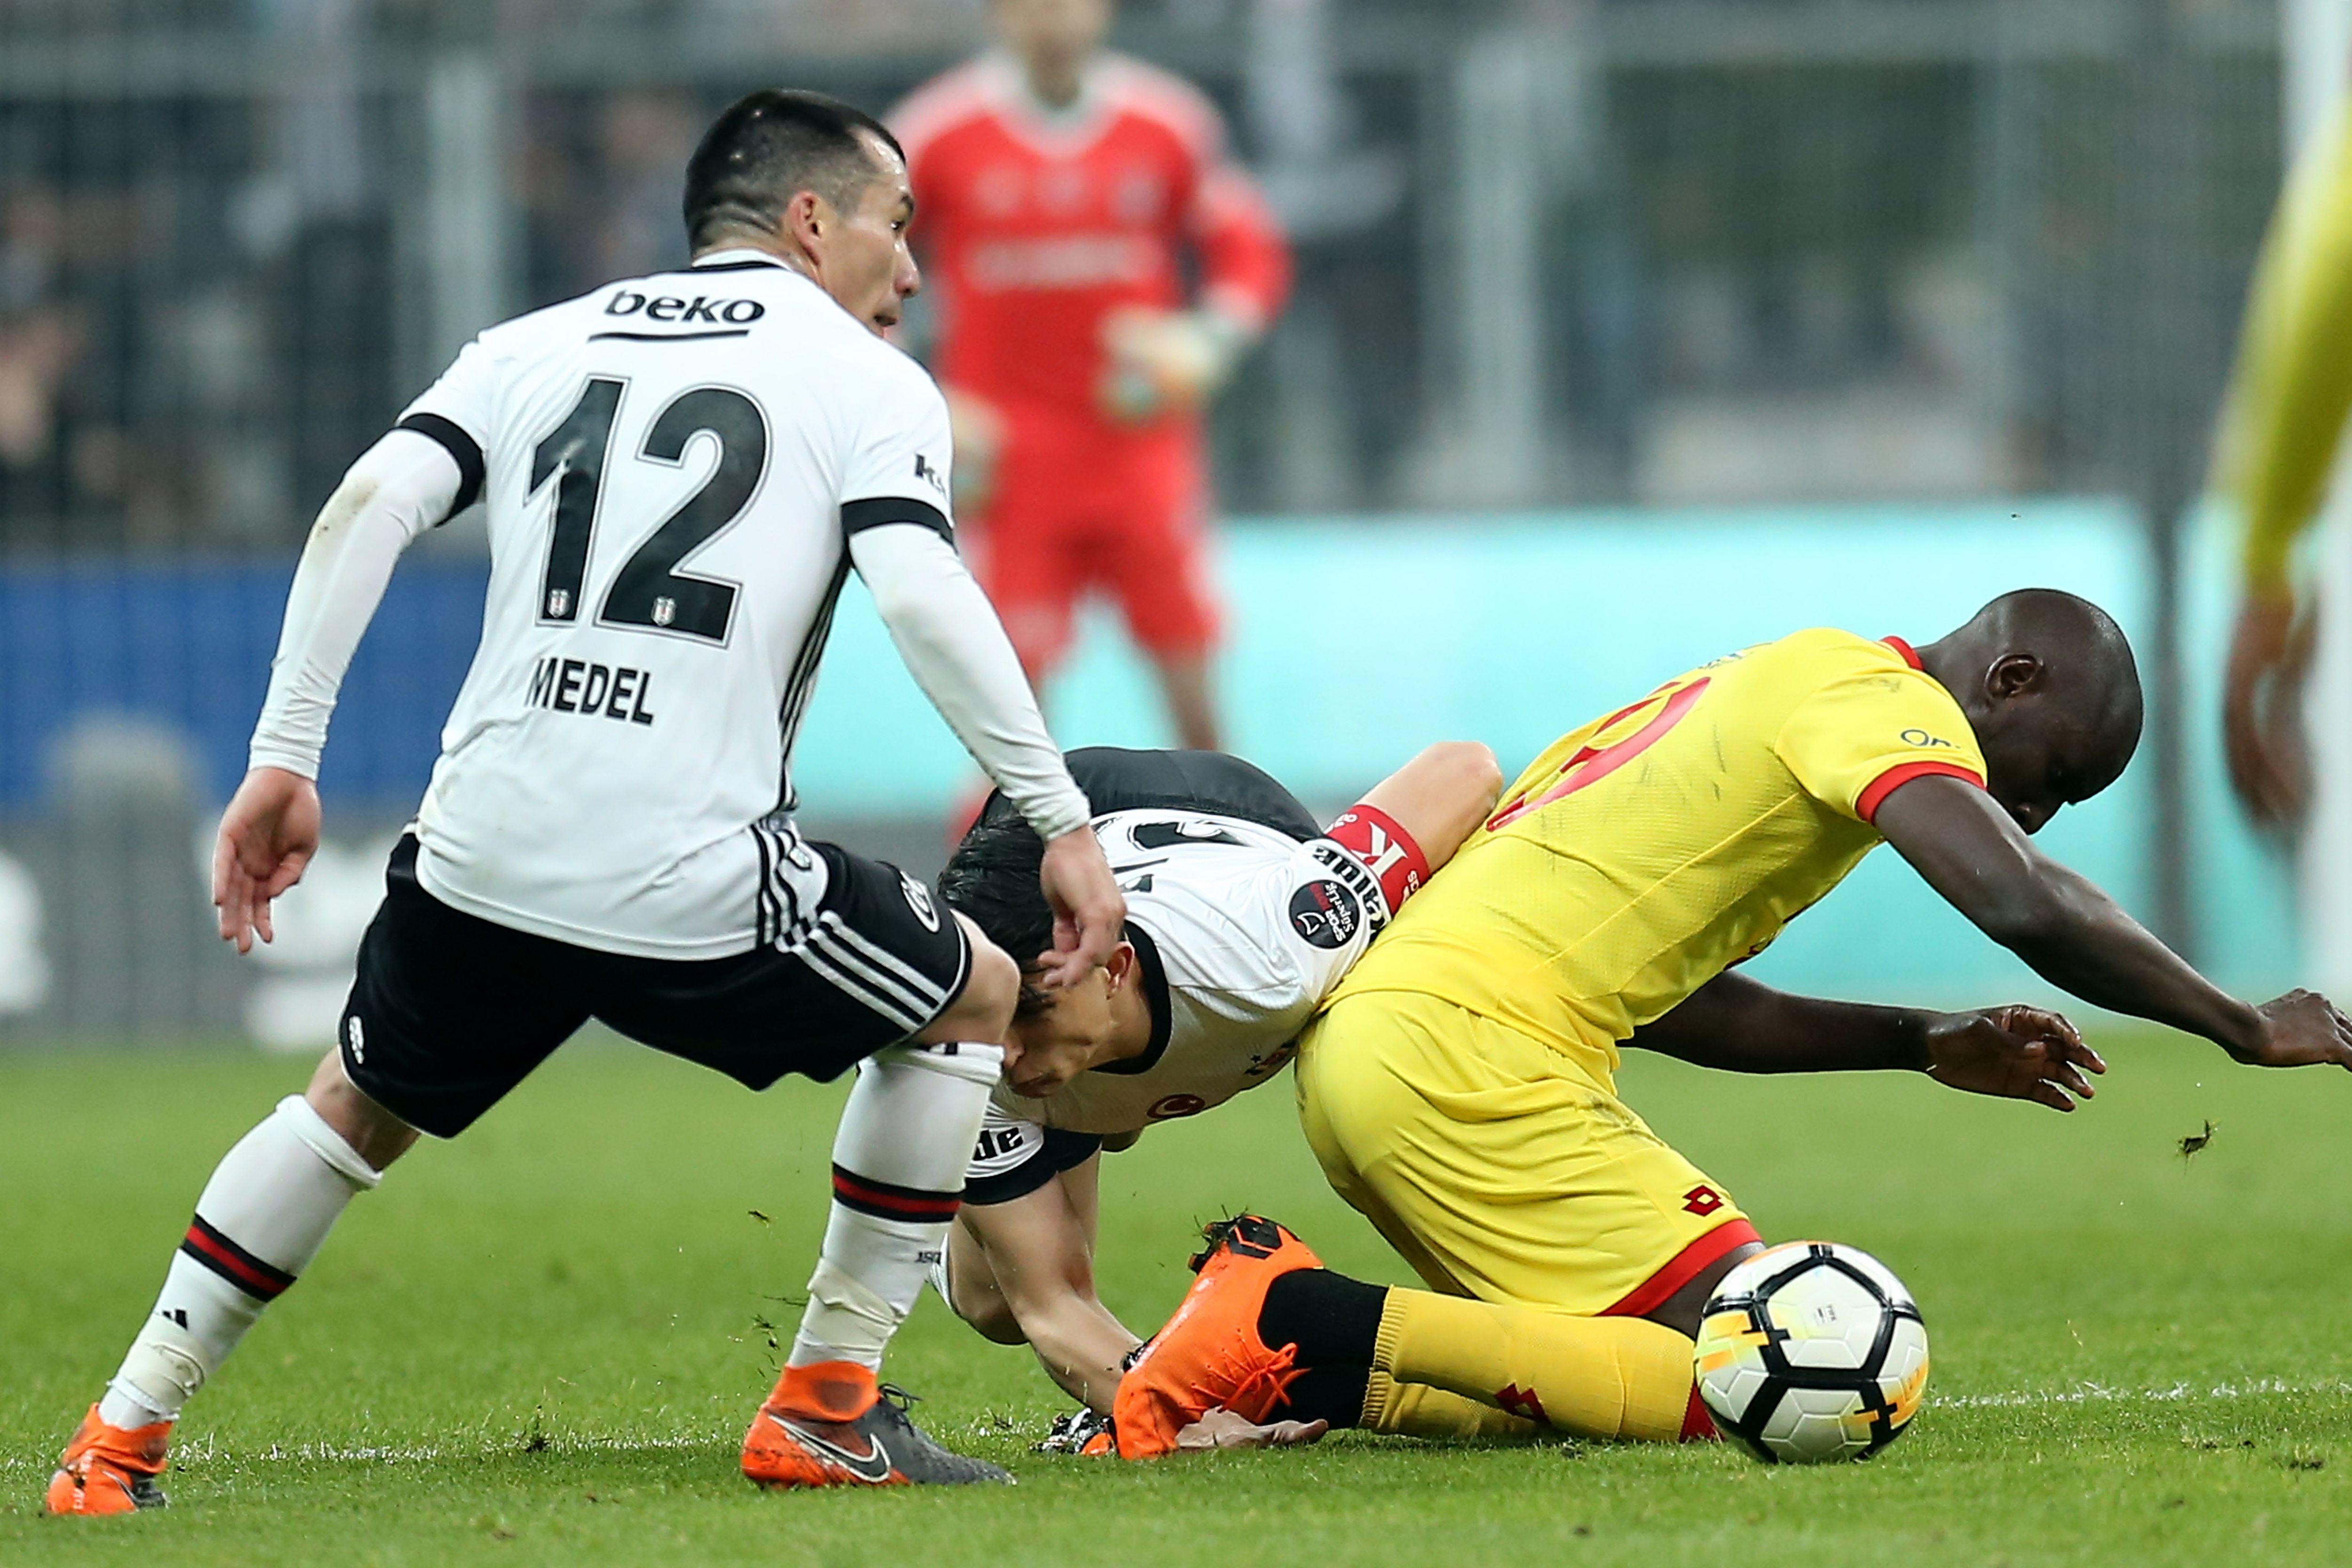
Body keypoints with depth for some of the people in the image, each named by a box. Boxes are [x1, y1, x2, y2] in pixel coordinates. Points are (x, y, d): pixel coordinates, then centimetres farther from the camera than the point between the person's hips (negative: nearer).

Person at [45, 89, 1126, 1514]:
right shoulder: (871, 385, 6)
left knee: (360, 1106, 30)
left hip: (483, 861, 4)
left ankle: (119, 1445, 24)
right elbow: (923, 596, -10)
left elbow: (369, 509, 4)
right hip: (697, 887, -4)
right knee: (976, 998, 21)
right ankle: (828, 1409, 19)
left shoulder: (539, 346, 18)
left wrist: (284, 759, 5)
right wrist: (1062, 820, -6)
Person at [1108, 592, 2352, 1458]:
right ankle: (1310, 1328, -15)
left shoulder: (1768, 695, 27)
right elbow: (2023, 903, -19)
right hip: (1459, 1051, -10)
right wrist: (2242, 1027, -7)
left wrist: (1925, 1045, 28)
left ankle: (1294, 1363, 3)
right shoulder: (1876, 698, -3)